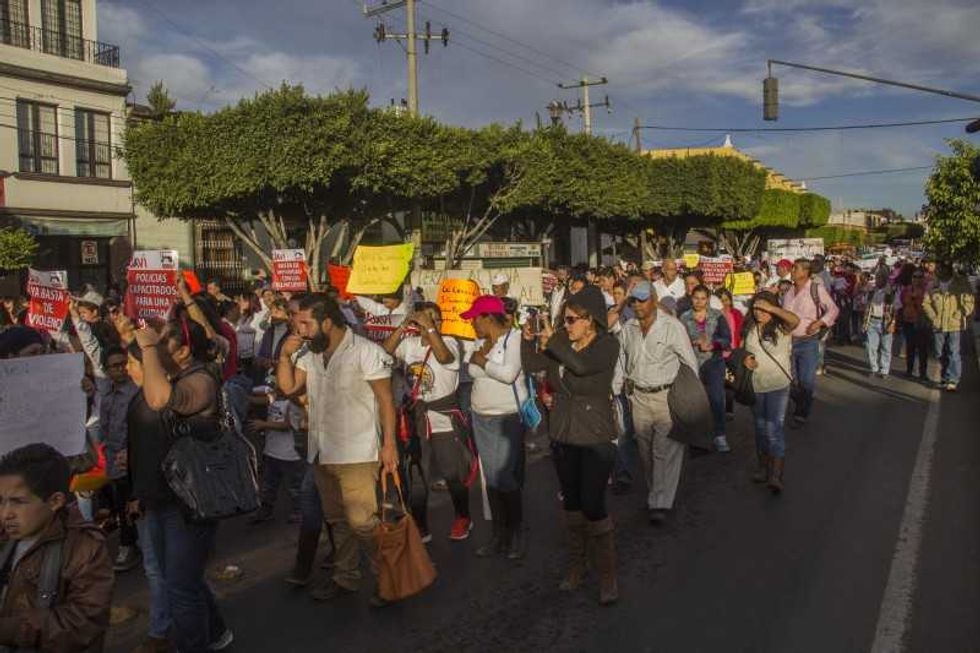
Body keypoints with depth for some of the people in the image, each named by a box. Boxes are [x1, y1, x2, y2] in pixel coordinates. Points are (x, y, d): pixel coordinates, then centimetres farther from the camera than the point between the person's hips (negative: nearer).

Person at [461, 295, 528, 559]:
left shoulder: (515, 337, -11)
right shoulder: (480, 341, 10)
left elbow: (509, 374, -22)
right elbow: (474, 371, 5)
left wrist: (483, 361, -12)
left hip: (508, 418, -7)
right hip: (481, 418, 7)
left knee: (506, 478, -7)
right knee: (491, 478, 9)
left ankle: (516, 534, 9)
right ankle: (499, 533, 18)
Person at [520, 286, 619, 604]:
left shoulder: (608, 344, -12)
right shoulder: (562, 340, 1)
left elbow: (581, 365, -30)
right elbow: (532, 366, 1)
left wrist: (551, 341, -20)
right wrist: (529, 339, -12)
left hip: (595, 438, -5)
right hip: (563, 435, 5)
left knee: (592, 504, -7)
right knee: (571, 501, 15)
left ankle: (607, 571, 10)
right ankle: (576, 562, 32)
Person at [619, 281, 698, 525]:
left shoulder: (672, 326, -9)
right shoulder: (628, 329, 5)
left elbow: (690, 362, -4)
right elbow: (621, 359, 18)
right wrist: (628, 387, 14)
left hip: (667, 395, -5)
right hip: (639, 396, 5)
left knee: (666, 451, -7)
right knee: (646, 450, 13)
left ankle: (660, 503, -3)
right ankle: (654, 493, 30)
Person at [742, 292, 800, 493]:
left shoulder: (781, 328, -10)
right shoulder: (751, 329, 6)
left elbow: (795, 320, -32)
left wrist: (771, 308, -29)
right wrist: (746, 359, -2)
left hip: (778, 385, -6)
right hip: (756, 385, 6)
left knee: (774, 427, -13)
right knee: (761, 427, 15)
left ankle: (776, 475, -13)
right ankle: (763, 466, 28)